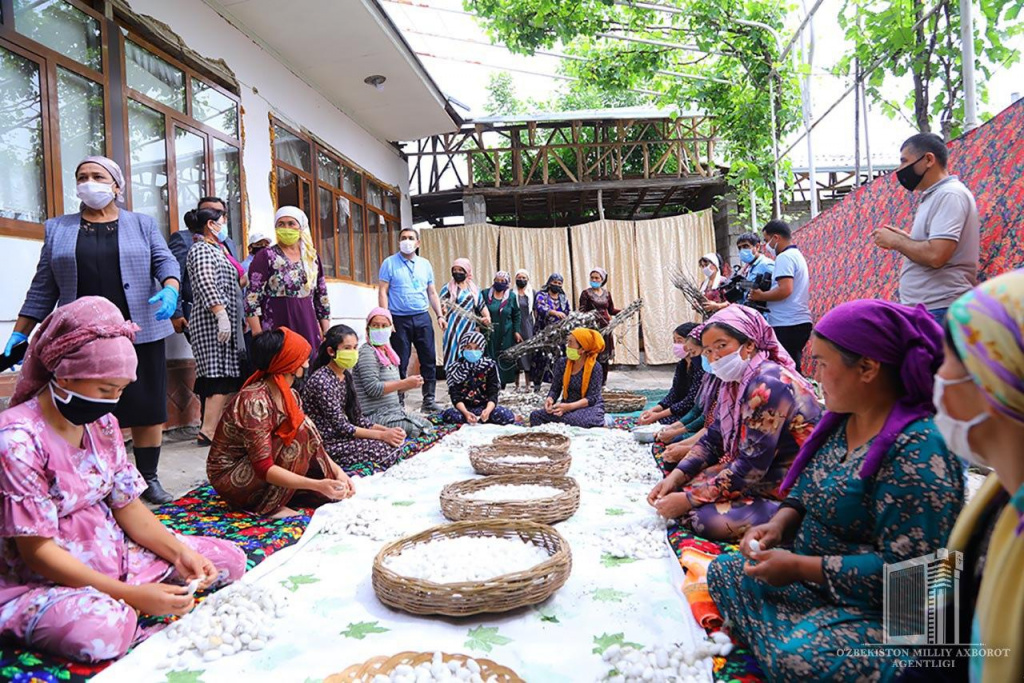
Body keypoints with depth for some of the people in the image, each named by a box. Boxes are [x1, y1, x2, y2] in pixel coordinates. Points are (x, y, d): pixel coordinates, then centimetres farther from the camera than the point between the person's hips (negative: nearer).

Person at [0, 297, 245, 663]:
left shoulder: (103, 424, 3)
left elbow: (127, 505, 5)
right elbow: (38, 550, -21)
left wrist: (179, 552, -11)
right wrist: (131, 594, -27)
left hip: (114, 553, 8)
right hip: (43, 580, -7)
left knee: (230, 559, 1)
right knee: (102, 627, -40)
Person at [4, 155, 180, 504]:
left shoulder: (142, 224, 12)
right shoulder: (57, 229, 14)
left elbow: (165, 261, 1)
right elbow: (43, 288, 13)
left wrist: (170, 290, -21)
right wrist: (19, 335, 9)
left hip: (140, 333, 0)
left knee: (149, 411, 2)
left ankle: (148, 479, 15)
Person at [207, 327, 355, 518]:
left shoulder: (290, 396, -1)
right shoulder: (255, 401, -27)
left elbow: (313, 443, 3)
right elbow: (264, 468, -31)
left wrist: (337, 471, -12)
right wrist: (317, 485, -37)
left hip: (250, 468, 8)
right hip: (229, 478, -8)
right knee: (300, 432, -22)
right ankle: (269, 505, -16)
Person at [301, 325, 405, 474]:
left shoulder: (346, 376, 9)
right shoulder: (321, 381, -19)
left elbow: (358, 418, 8)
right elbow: (341, 426, -20)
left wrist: (387, 430, -8)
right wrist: (382, 435, -19)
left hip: (341, 437, 8)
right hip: (326, 445, -8)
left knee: (395, 442, -7)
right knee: (389, 450, -17)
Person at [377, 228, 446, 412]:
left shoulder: (425, 264, 12)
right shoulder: (389, 263, 0)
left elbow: (432, 293, 15)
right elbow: (382, 293, -4)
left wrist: (440, 315, 6)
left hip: (422, 318, 4)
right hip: (399, 319, -3)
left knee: (429, 360, 3)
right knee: (400, 363, 1)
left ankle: (429, 400, 14)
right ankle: (398, 402, 12)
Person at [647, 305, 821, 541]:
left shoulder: (767, 385, -25)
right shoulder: (736, 381, 3)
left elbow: (751, 468, -27)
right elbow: (713, 439, 8)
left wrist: (689, 499, -21)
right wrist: (675, 477, -5)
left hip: (795, 493, -9)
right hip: (759, 475, 9)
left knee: (707, 519, -23)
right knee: (681, 488, 2)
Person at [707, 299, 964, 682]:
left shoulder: (917, 448, -26)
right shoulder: (841, 420, 2)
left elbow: (905, 569, -27)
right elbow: (810, 493, 15)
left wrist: (799, 568, -23)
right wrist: (779, 524, -6)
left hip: (876, 608, -9)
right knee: (723, 571, 7)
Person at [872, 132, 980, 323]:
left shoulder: (949, 195, -11)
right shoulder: (934, 196, 19)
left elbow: (935, 255, -23)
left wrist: (895, 241, -8)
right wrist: (903, 238, 10)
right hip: (921, 309, 10)